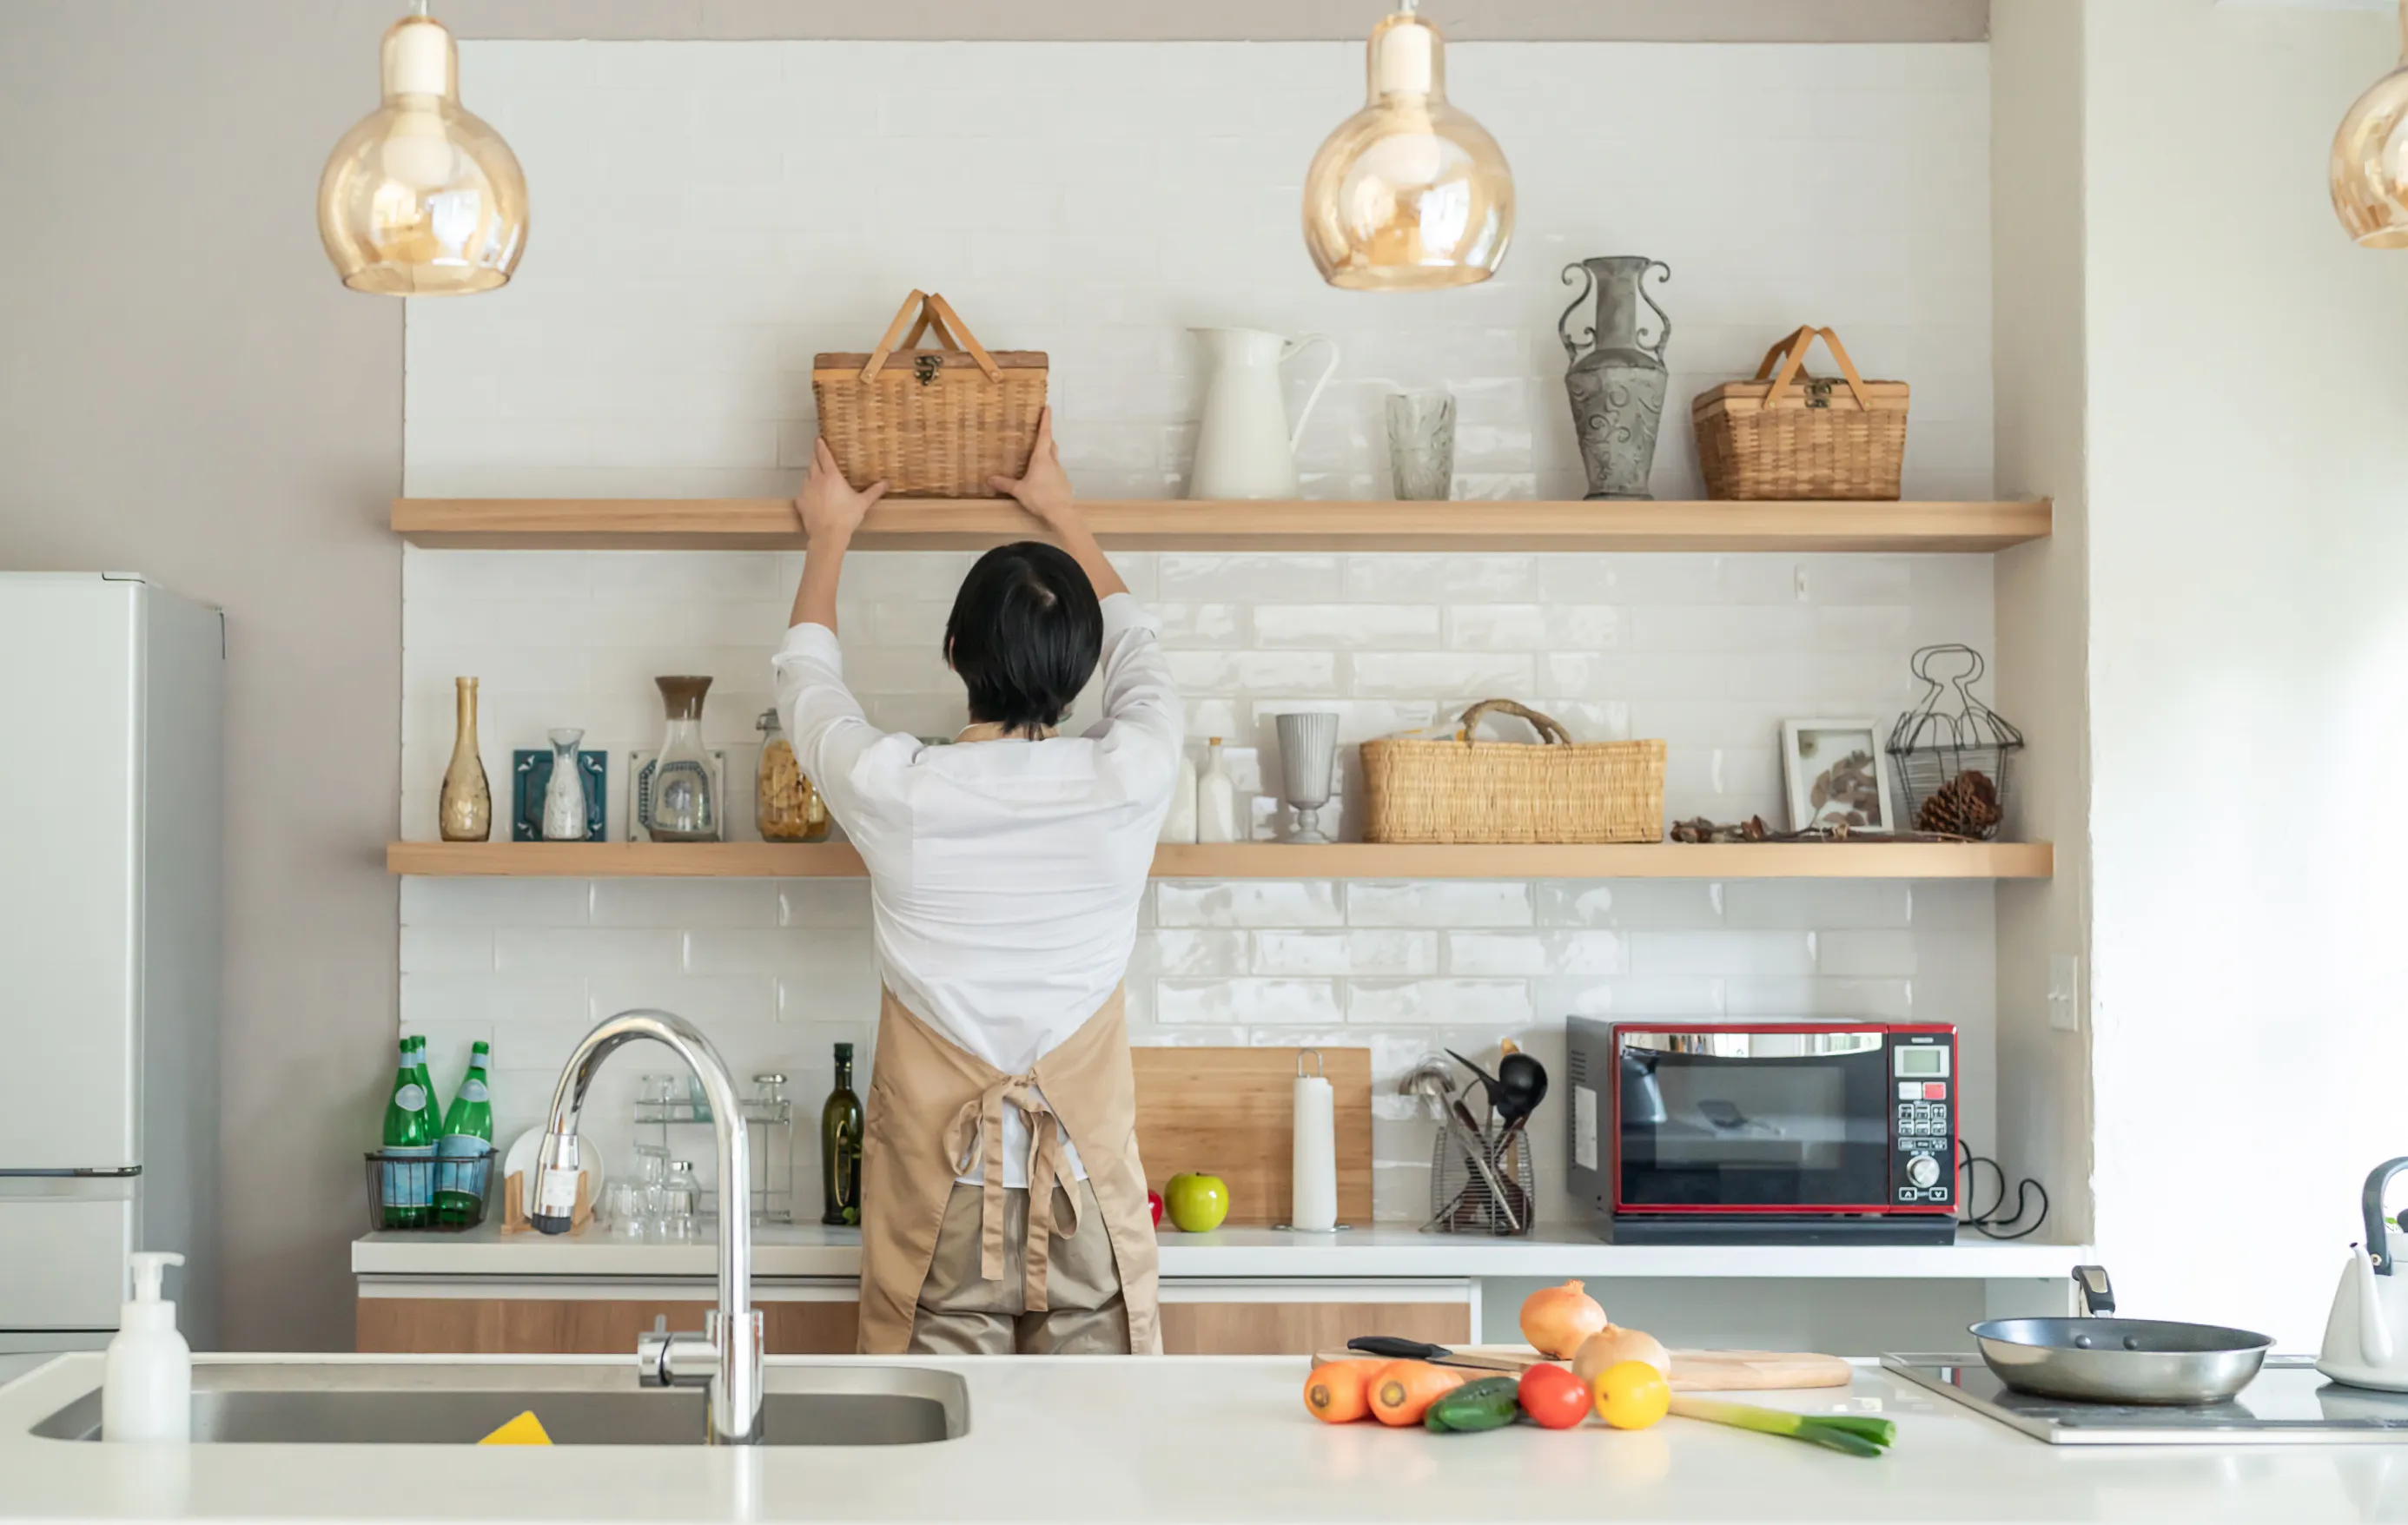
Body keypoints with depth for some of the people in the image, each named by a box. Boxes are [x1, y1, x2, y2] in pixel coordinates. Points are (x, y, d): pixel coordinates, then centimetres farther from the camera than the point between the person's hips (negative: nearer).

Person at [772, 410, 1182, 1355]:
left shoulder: (893, 792, -12)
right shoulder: (1129, 779, -9)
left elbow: (807, 673, 12)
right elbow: (1135, 643, 14)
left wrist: (829, 535, 28)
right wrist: (1061, 513, 29)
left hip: (937, 1191, 0)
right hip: (1087, 1184, 1)